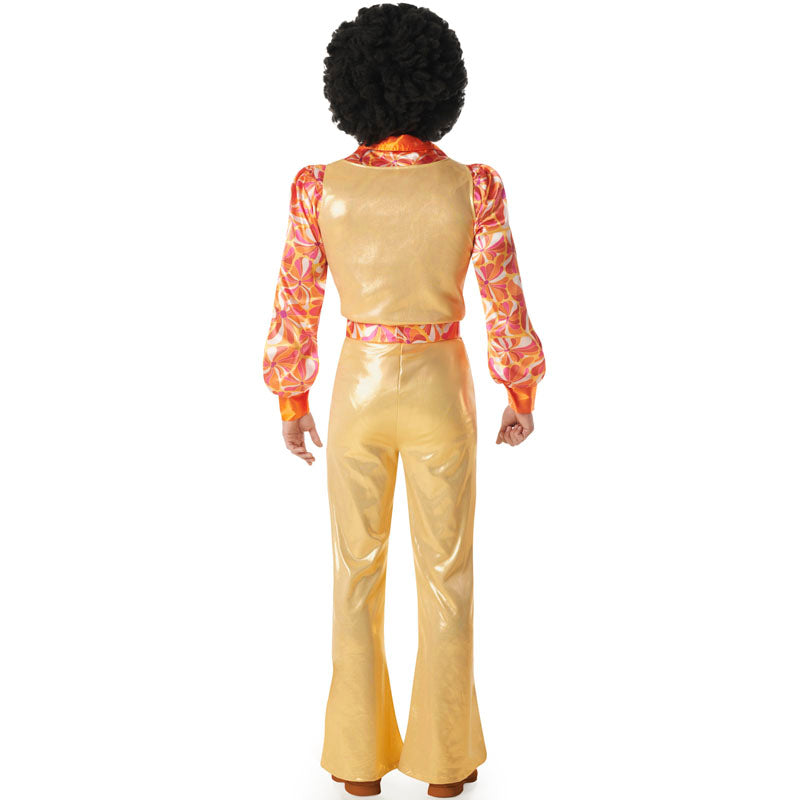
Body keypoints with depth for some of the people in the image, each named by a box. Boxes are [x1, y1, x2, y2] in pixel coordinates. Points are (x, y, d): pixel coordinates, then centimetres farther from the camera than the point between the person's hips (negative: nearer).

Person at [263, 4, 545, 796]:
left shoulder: (319, 187, -12)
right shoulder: (474, 189, -14)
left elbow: (295, 309, -5)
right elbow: (507, 308, -8)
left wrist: (291, 404, 9)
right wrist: (522, 397, 8)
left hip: (358, 393, 1)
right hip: (439, 395, -1)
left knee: (357, 572, 15)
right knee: (446, 576, 13)